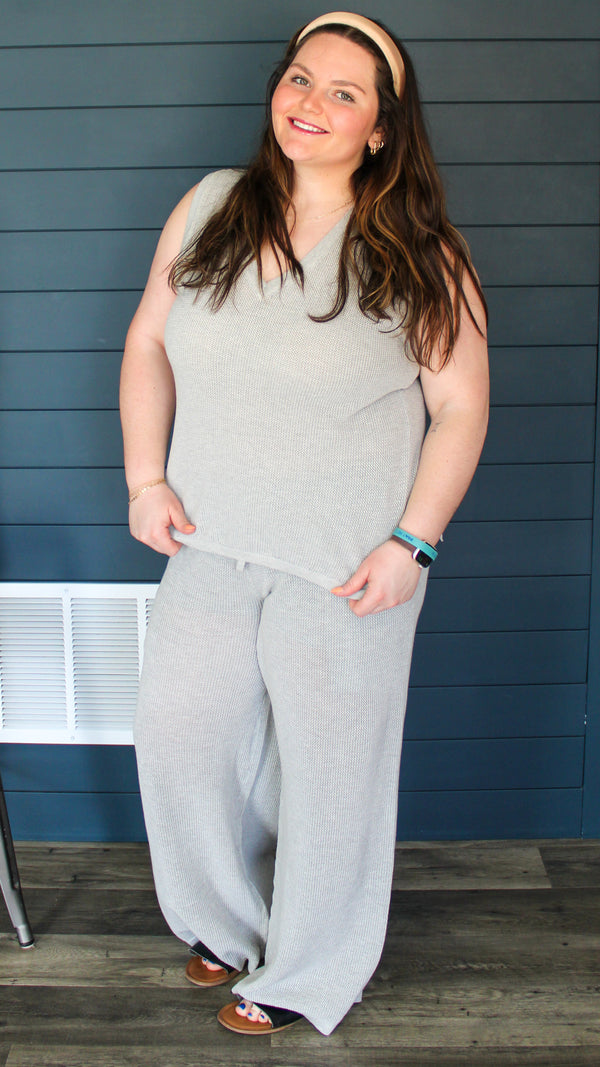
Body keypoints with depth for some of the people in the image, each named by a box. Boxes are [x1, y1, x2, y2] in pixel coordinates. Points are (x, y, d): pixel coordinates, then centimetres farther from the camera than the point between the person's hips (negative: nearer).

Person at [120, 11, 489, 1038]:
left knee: (329, 763, 9)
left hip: (344, 566, -4)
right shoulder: (208, 209, 2)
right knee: (176, 729, 13)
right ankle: (230, 916, 41)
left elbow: (460, 406, -7)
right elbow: (148, 343, 9)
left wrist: (412, 543, -14)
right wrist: (146, 477, -1)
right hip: (211, 544, 4)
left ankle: (309, 972, 34)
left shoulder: (420, 256, -9)